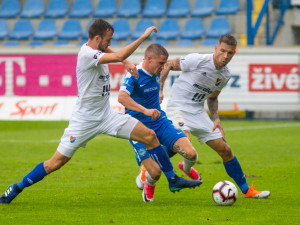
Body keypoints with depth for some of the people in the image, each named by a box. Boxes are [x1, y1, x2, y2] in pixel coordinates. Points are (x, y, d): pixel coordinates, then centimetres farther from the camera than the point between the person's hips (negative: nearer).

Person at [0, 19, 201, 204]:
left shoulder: (96, 49, 3)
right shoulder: (86, 54, -22)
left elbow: (111, 53, 29)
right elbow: (118, 56, -35)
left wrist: (127, 62, 10)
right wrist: (143, 37, -31)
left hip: (107, 115, 8)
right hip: (85, 119, -8)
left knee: (150, 136, -3)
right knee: (57, 162, -5)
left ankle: (173, 180, 5)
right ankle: (17, 189, 11)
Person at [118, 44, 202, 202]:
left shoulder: (156, 73, 3)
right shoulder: (134, 75, -18)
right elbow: (122, 97, -36)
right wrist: (145, 110, -46)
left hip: (160, 122, 6)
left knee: (191, 154, -13)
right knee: (155, 172, -19)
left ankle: (187, 169, 25)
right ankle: (149, 184, 20)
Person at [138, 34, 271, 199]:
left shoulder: (225, 74, 4)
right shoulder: (198, 60, -17)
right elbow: (168, 65, -7)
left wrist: (216, 118, 6)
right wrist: (159, 89, -13)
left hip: (198, 113, 7)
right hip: (178, 108, -6)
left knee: (225, 150, 5)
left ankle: (246, 190, 19)